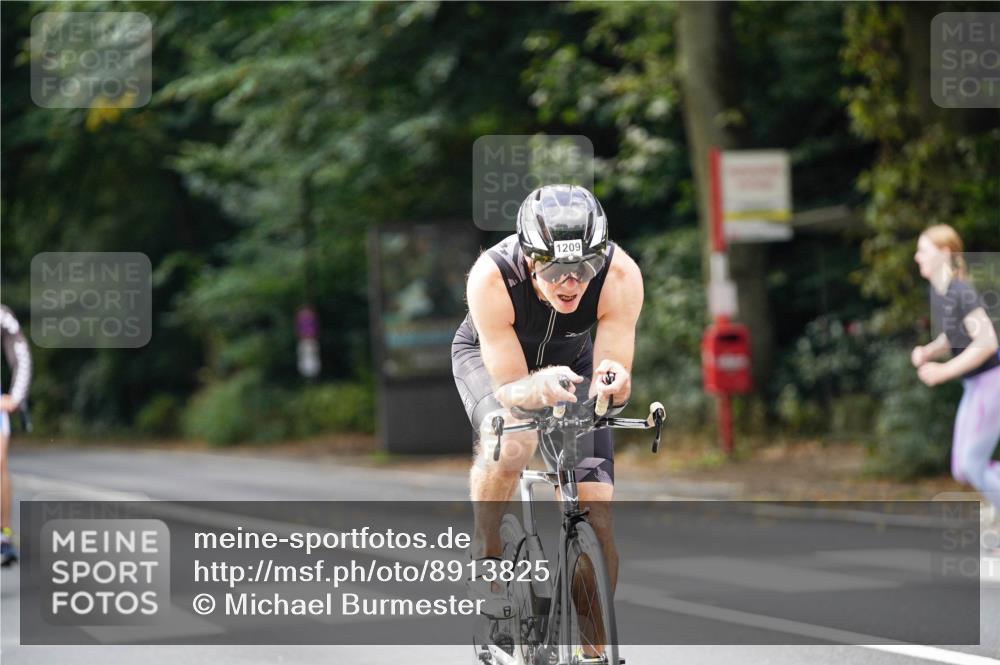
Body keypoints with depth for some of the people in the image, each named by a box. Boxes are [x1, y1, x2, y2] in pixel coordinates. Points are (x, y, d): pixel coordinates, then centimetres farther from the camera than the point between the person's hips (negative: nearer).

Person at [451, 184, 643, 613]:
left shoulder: (621, 276, -34)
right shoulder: (491, 277, -39)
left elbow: (611, 379, -30)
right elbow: (509, 387, -35)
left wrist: (613, 383, -54)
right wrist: (536, 388, -58)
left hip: (571, 361, 2)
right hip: (489, 356, -2)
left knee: (597, 522, -10)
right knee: (512, 441, -36)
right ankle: (484, 554, -11)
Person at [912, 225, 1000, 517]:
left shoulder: (962, 291, -21)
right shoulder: (936, 290, 8)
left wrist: (944, 371, -22)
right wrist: (926, 352, 1)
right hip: (975, 386, 9)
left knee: (972, 466, -10)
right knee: (963, 470, 6)